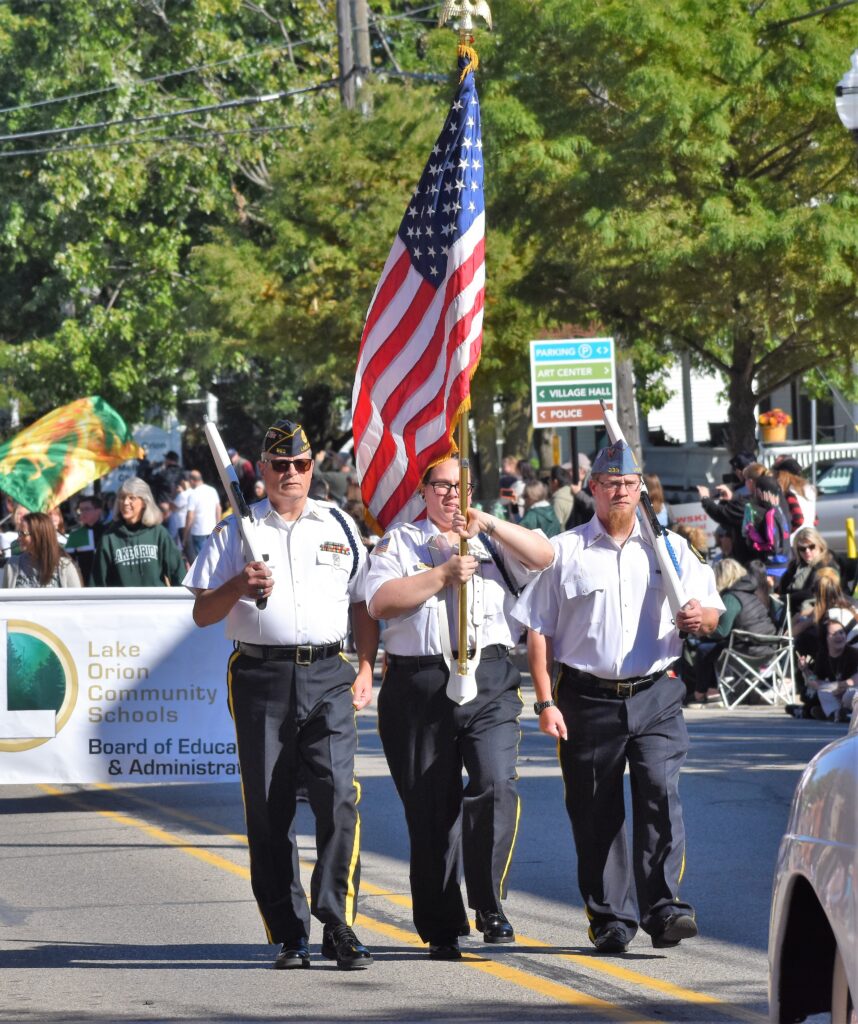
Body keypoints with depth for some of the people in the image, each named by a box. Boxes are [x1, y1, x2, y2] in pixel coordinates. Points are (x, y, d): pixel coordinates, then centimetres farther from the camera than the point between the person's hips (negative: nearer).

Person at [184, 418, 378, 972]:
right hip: (262, 677, 0)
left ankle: (339, 925, -12)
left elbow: (364, 605, 19)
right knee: (269, 809, 0)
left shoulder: (339, 526, 15)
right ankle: (290, 935, 6)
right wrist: (238, 584, -12)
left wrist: (366, 670, 7)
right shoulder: (236, 531, 10)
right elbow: (202, 613, 7)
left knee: (338, 795, -14)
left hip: (328, 676, 0)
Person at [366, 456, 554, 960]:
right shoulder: (400, 542, 12)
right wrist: (444, 575, -10)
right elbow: (381, 601, -3)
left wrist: (488, 523, -8)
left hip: (490, 681, 0)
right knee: (431, 806, 2)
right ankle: (441, 928, 11)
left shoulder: (493, 540, 17)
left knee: (496, 785, -19)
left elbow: (543, 556, 1)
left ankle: (490, 904, -7)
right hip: (420, 685, 0)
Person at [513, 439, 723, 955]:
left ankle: (663, 907, -17)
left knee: (661, 794, -16)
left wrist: (701, 616, -13)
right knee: (596, 814, 3)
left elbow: (711, 612, 12)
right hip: (588, 699, 0)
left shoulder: (670, 548, 11)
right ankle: (610, 918, 12)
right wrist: (546, 702, -4)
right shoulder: (565, 551, 6)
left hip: (656, 697, 0)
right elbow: (539, 632, 5)